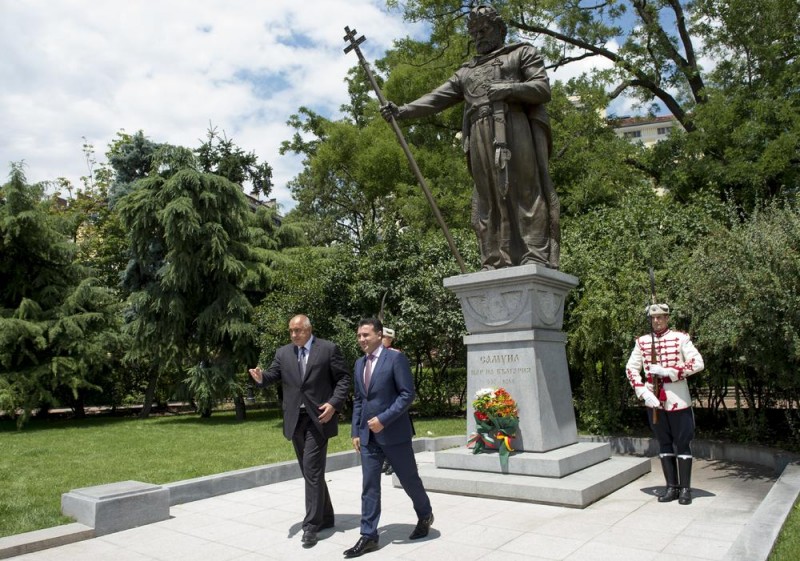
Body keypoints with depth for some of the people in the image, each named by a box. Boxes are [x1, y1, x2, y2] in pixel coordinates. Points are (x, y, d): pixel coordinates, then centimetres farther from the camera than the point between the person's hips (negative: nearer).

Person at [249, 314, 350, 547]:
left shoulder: (328, 349, -3)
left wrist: (334, 403, -15)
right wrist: (261, 377, -21)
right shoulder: (283, 353, 9)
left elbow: (343, 378, -3)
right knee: (310, 471, 14)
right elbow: (273, 375, 1)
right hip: (295, 419, 5)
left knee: (312, 470, -9)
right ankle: (325, 517, 29)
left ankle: (311, 525, 0)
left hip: (318, 417, -5)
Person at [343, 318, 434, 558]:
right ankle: (368, 536, 14)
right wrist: (356, 431, 10)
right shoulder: (359, 364, 10)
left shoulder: (396, 358, -10)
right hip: (368, 435, 5)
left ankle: (425, 516, 36)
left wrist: (383, 419, -20)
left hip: (394, 433, -5)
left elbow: (407, 394, -14)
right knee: (369, 486, 5)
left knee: (409, 480, 11)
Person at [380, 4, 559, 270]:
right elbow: (436, 98, 19)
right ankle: (496, 264, -9)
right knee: (489, 201, -5)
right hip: (480, 137, 4)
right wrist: (402, 111, 4)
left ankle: (537, 260, -20)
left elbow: (543, 88, 6)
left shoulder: (523, 53, 20)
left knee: (527, 193, -14)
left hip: (517, 130, -4)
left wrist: (506, 89, -10)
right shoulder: (466, 71, 30)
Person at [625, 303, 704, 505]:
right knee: (664, 444, 11)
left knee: (682, 443, 4)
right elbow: (631, 369, 3)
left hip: (678, 398, -3)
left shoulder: (680, 338, -3)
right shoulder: (642, 341, 5)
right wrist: (644, 393, -10)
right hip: (654, 400, 3)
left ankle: (685, 489, 14)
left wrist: (667, 371, -20)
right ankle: (672, 487, 20)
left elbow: (698, 363, -12)